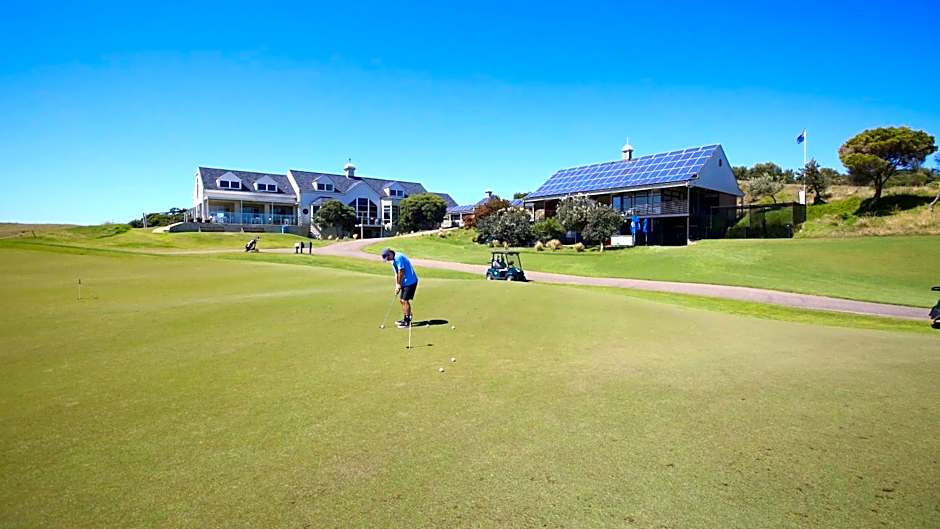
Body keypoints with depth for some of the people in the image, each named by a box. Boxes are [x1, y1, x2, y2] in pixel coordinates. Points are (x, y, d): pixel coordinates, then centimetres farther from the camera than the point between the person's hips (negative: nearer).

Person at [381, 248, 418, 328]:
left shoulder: (398, 257, -18)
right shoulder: (393, 260, 13)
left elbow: (401, 272, -18)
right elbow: (396, 273, 14)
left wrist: (399, 285, -10)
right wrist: (397, 285, 3)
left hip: (410, 281, -10)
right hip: (405, 282, 10)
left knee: (405, 300, -9)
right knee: (401, 300, 13)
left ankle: (407, 322, -3)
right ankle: (405, 319, 24)